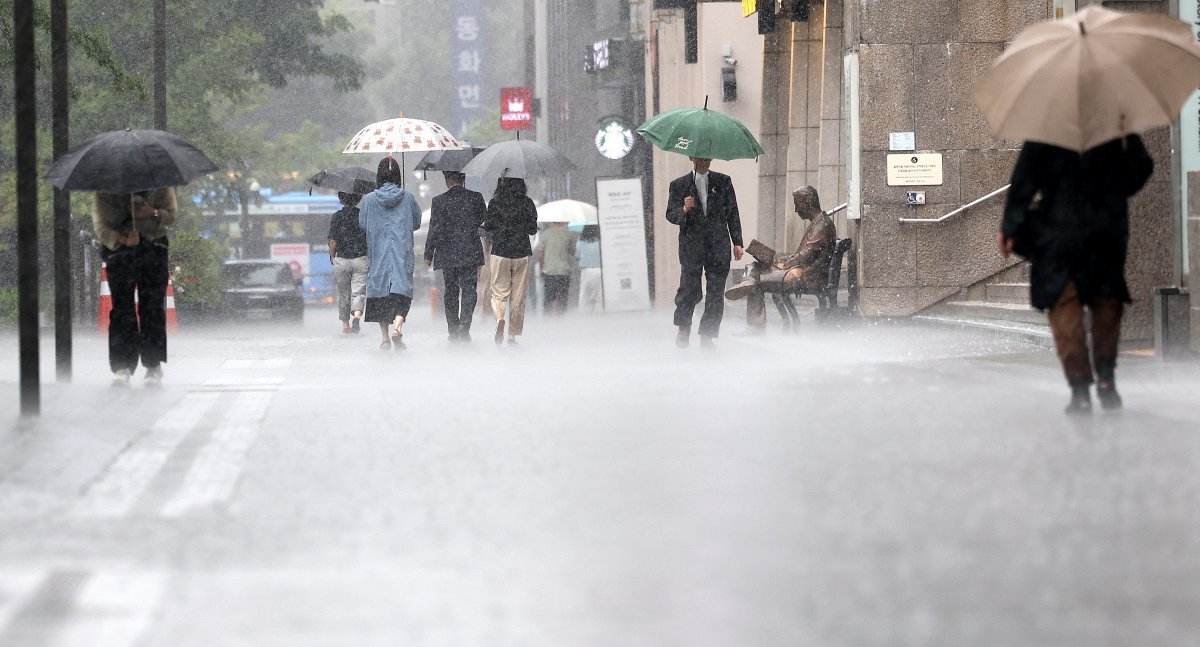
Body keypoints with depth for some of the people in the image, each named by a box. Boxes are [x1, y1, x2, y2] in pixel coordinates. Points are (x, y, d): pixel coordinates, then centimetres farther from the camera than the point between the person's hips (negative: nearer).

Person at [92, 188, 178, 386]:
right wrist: (123, 240, -28)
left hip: (153, 249, 0)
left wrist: (153, 213, -22)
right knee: (121, 307, -6)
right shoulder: (104, 193, -6)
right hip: (119, 250, 0)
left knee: (153, 306, -4)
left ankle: (154, 366, 1)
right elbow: (100, 227, -9)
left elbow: (172, 215, 1)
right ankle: (122, 367, -6)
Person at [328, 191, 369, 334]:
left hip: (341, 260, 0)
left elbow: (333, 241, -7)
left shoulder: (336, 217, -3)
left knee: (344, 294, 13)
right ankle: (357, 317, -28)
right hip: (361, 258, 0)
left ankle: (345, 325, 18)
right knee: (359, 292, -2)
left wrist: (332, 255, 11)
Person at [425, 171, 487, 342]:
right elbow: (484, 219, 11)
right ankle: (464, 325, -17)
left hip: (447, 254, 1)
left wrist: (428, 255, 4)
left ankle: (453, 331, 14)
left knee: (450, 293, 11)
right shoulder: (475, 198, -4)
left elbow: (434, 230, -5)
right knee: (468, 290, 1)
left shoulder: (439, 201, -7)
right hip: (470, 253, -1)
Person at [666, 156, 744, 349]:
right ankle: (683, 329, 17)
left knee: (716, 293, -2)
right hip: (691, 246, -1)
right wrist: (684, 210, -19)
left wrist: (737, 242, 5)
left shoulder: (723, 181, 10)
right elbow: (671, 216, 4)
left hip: (718, 246, 1)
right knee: (689, 290, -6)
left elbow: (733, 213, 10)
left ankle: (707, 336, 6)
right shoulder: (678, 185, 7)